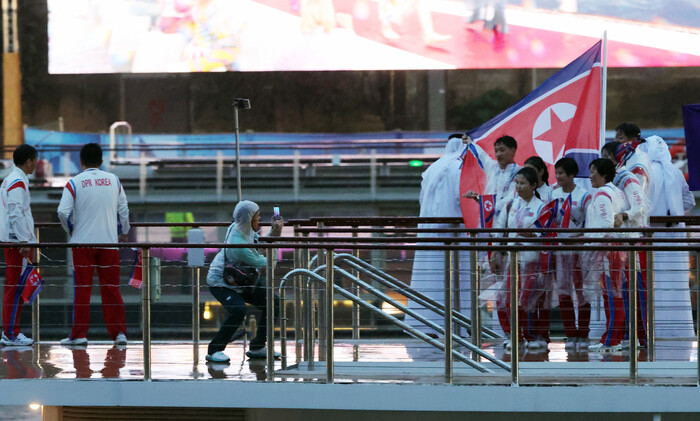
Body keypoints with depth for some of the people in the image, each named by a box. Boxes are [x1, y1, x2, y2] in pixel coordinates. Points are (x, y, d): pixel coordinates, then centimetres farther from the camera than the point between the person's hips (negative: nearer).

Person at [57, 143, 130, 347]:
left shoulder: (74, 183, -4)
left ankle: (79, 334, 3)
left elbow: (63, 211, -11)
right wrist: (123, 232, 24)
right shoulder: (114, 180, 4)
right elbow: (124, 210, 8)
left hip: (83, 243, -2)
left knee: (82, 289, 3)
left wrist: (70, 229, 8)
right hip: (109, 242, 2)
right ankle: (119, 332, 5)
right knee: (111, 289, 6)